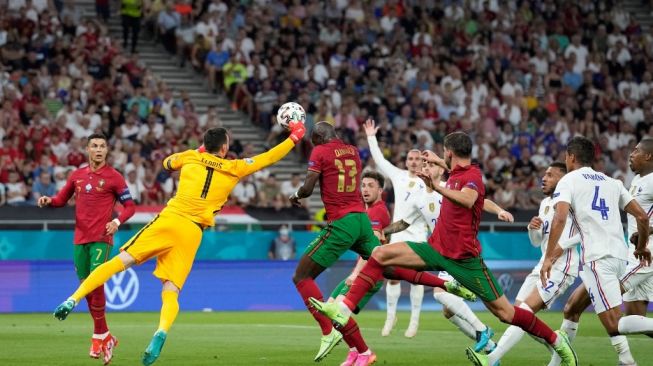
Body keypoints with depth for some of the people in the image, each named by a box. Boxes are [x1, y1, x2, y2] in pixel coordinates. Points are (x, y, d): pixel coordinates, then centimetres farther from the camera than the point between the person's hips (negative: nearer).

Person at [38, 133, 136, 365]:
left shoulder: (113, 177, -1)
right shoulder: (77, 176, 12)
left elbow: (130, 206, 1)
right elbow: (62, 199, 21)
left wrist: (117, 221, -17)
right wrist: (48, 201, -1)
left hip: (101, 239, -5)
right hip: (80, 239, 5)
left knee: (96, 283, -17)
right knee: (86, 288, 6)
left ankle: (98, 337, -7)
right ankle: (106, 337, 18)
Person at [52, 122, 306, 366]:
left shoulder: (191, 157, 13)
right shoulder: (234, 168, 10)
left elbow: (167, 163, 35)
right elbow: (266, 159, 18)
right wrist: (294, 137, 27)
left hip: (169, 219, 0)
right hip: (192, 233, 0)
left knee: (120, 262, -2)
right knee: (171, 292, -2)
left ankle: (73, 300, -14)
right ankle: (161, 332, -31)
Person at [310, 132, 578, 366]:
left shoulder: (473, 176, -15)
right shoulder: (458, 173, 9)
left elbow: (467, 200, -41)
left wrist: (437, 187, -50)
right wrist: (438, 162, 49)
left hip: (463, 257, -8)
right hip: (436, 248, 8)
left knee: (505, 313, -5)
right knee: (380, 255, -8)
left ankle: (557, 341, 14)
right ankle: (343, 310, -12)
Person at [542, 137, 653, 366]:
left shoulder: (569, 181, 4)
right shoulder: (612, 182, 20)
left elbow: (560, 217, -13)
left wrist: (549, 257, -13)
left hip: (597, 258, -7)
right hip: (620, 256, 7)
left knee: (614, 326, -12)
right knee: (571, 309, 21)